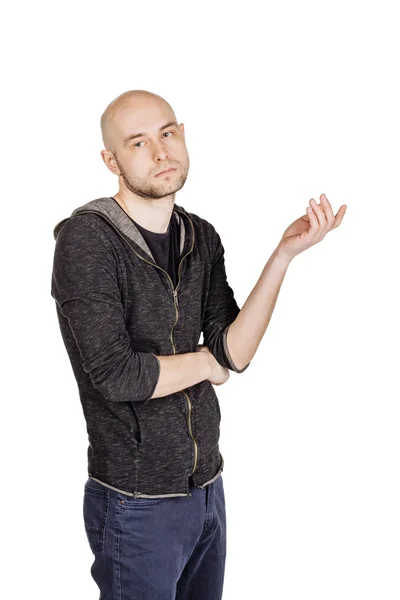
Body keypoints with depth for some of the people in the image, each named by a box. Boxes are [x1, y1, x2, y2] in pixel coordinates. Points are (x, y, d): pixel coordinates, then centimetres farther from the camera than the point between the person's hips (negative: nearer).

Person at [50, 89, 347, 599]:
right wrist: (204, 363, -8)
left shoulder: (202, 237, 3)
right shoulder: (86, 238, -17)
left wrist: (285, 253, -14)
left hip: (208, 485, 7)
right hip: (138, 502, -6)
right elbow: (115, 374, -24)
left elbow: (234, 353, -6)